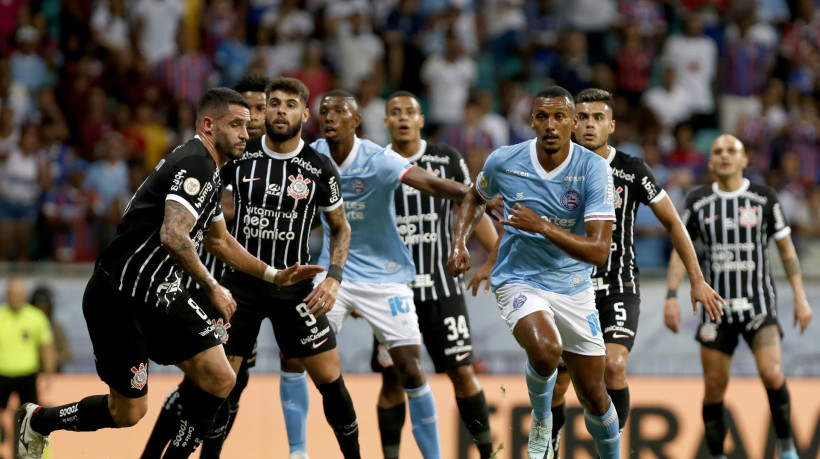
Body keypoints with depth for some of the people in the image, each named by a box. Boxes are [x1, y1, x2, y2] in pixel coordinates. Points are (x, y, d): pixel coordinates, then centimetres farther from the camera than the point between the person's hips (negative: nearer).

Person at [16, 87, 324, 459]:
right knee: (129, 411, 0)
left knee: (219, 379, -4)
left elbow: (218, 240, 29)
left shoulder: (209, 171, 15)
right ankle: (37, 420, 24)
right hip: (120, 298, -10)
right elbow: (173, 237, -30)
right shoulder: (196, 164, -18)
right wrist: (211, 288, -18)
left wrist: (275, 276, 23)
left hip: (158, 295, 10)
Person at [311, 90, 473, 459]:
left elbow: (429, 183, -35)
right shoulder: (313, 156, -3)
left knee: (410, 370, -6)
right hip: (334, 272, 4)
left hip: (384, 275, -4)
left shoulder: (377, 160, -19)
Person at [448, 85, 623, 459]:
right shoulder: (503, 162, -10)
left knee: (594, 397, 6)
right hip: (519, 282, -1)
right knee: (546, 350, -32)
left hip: (573, 288, 1)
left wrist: (543, 226, -32)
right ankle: (541, 420, -1)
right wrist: (460, 241, 1)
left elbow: (599, 251, -23)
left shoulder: (593, 169, -16)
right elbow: (477, 196, 16)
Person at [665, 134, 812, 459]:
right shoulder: (698, 202, 4)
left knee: (772, 374, -21)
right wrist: (671, 297, -2)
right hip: (716, 307, 2)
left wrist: (800, 297, 1)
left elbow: (786, 248, 7)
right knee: (714, 389, 0)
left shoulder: (764, 198, 1)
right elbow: (680, 250, 9)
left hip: (759, 304, -2)